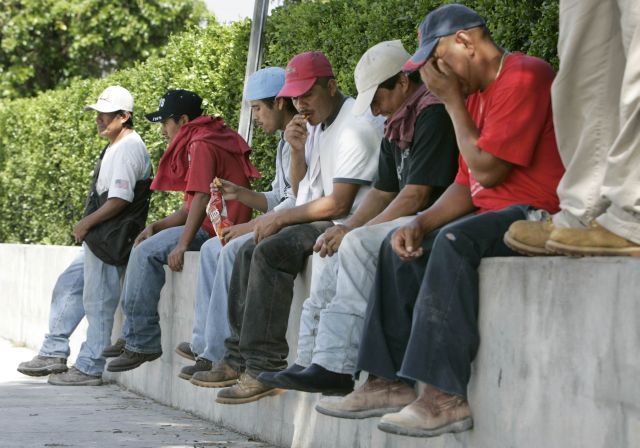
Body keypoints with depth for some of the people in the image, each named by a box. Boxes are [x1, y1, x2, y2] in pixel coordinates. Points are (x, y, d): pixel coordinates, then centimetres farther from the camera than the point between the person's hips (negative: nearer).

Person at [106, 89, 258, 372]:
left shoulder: (201, 144, -11)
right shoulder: (199, 142, 23)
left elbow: (201, 197, -22)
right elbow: (190, 206, 20)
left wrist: (182, 244, -26)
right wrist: (156, 227, 9)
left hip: (216, 229, -11)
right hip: (213, 228, 11)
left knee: (147, 252, -21)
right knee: (143, 249, 17)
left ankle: (142, 343, -20)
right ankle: (133, 336, 12)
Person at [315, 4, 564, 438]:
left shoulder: (524, 77, -13)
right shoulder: (475, 95, 18)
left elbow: (486, 170, -18)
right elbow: (466, 186, 14)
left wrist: (453, 100, -8)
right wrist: (420, 224, -4)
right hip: (493, 214, 11)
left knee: (454, 241, -32)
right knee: (400, 247, 7)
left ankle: (445, 396, -34)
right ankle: (390, 381, -2)